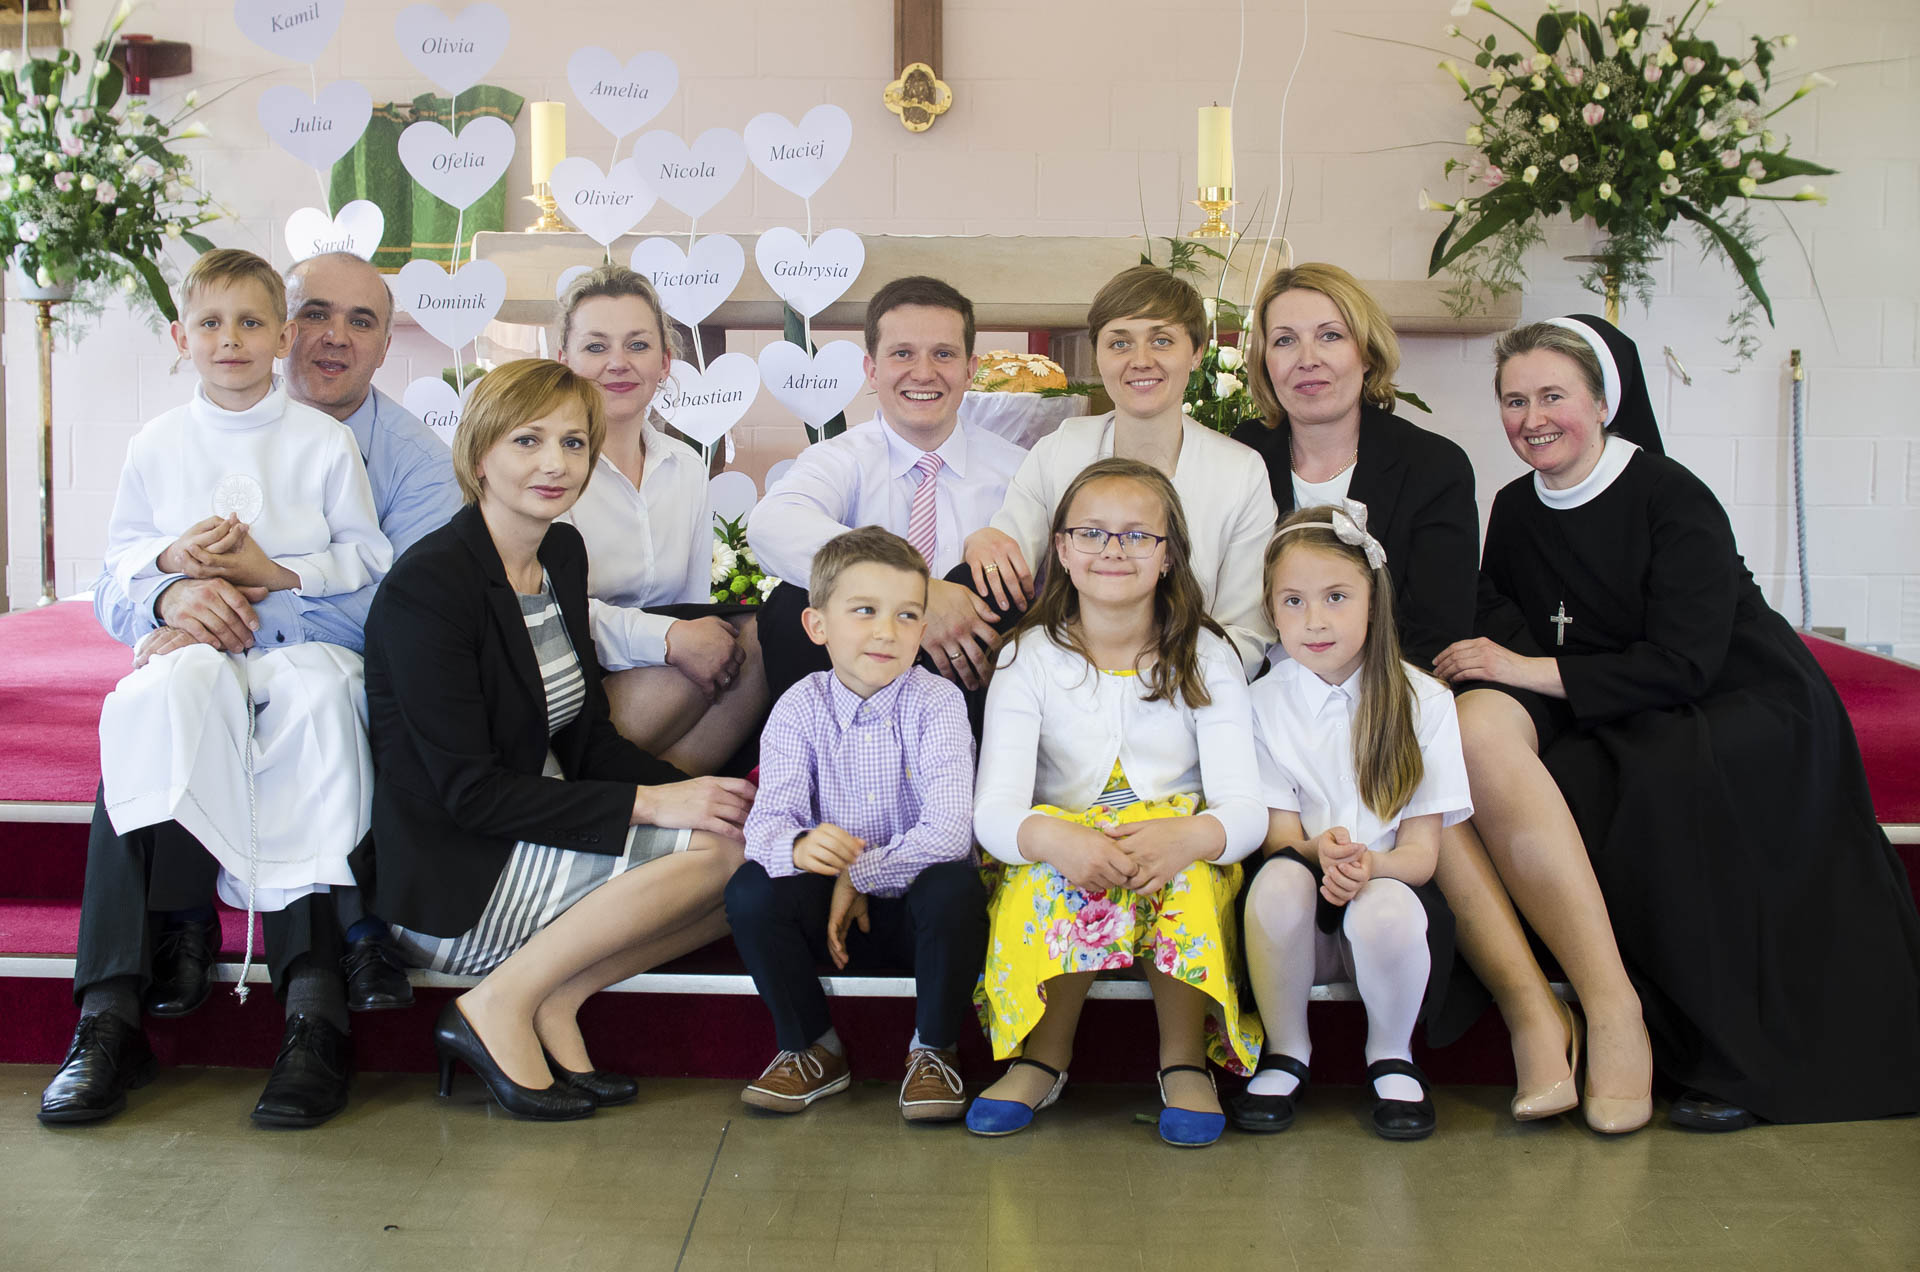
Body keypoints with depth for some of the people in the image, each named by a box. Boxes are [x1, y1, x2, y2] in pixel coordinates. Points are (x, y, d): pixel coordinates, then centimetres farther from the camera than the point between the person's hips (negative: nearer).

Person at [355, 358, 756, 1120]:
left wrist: (691, 790, -6)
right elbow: (468, 792, -20)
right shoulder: (427, 584, -16)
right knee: (718, 849, -22)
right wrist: (645, 804, -23)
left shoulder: (563, 553, 9)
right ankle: (501, 1008, -12)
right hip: (448, 880, -8)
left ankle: (553, 1004, -6)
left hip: (537, 838, 8)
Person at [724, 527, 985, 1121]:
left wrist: (859, 876, -23)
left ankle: (934, 1049, -7)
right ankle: (812, 1048, 0)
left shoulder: (937, 703, -11)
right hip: (833, 906, 2)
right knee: (749, 890, -24)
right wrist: (798, 846, -40)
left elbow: (949, 829, -23)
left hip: (912, 904, -2)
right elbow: (768, 818, -17)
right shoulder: (799, 708, -5)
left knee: (955, 886, -33)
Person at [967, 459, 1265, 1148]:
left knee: (1181, 859, -33)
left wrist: (1186, 837, -38)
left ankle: (1184, 1058, -16)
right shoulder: (1030, 659, -3)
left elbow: (1245, 810, -14)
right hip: (1058, 866, 0)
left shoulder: (1204, 656, -2)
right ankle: (1044, 1056, -13)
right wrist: (1057, 840, -40)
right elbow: (994, 810, -15)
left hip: (1179, 859, 0)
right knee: (1056, 870, -33)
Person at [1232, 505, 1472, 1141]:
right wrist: (1319, 851, -26)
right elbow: (1279, 831, -1)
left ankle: (1391, 1057, -2)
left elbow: (1421, 849, -3)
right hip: (1301, 921, 1)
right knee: (1279, 876, -33)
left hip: (1392, 886, 0)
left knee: (1385, 908, -35)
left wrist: (1371, 865, -27)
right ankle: (1285, 1053, -9)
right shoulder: (1263, 702, 3)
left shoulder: (1422, 701, 0)